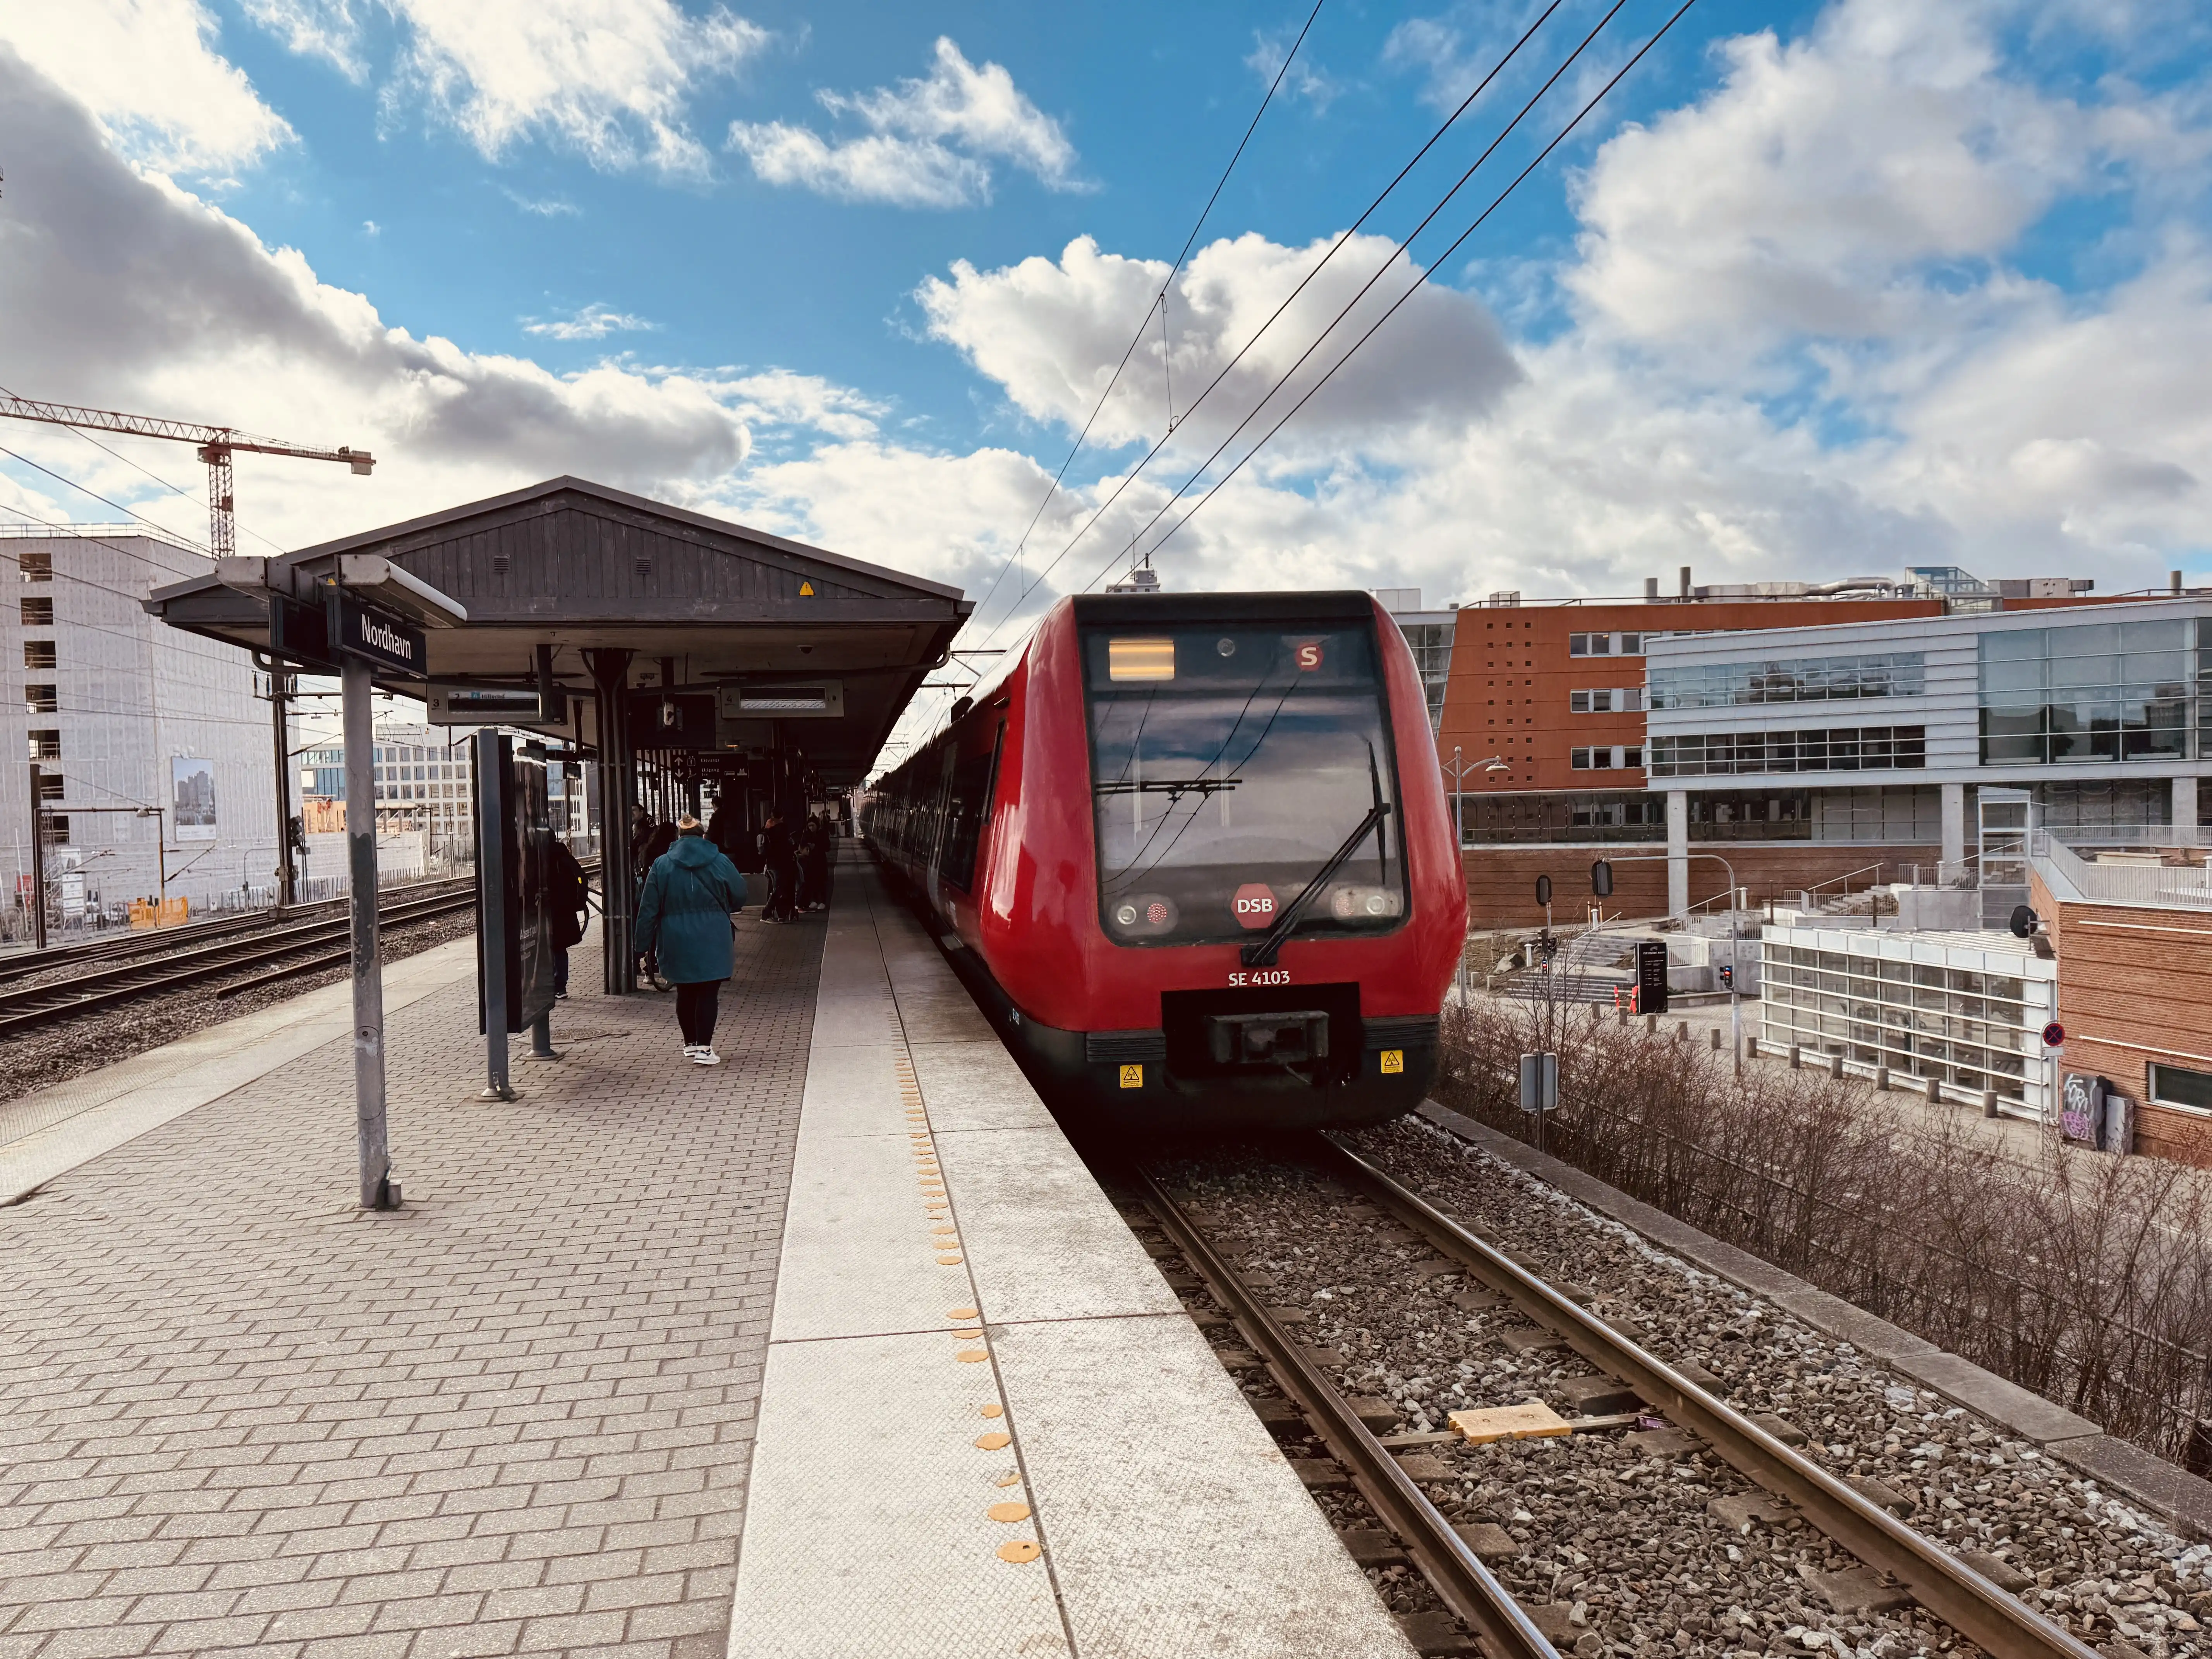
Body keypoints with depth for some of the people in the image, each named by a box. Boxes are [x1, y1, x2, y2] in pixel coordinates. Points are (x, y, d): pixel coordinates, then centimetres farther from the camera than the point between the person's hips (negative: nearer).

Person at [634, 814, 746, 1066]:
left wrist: (644, 942, 5)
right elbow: (739, 896, 6)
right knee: (708, 993, 1)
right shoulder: (719, 862, -3)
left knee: (685, 992, 15)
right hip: (712, 941, -2)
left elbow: (648, 908, 0)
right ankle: (704, 1049, -4)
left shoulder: (661, 865, 0)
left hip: (677, 941, 2)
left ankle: (690, 1044, 25)